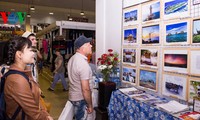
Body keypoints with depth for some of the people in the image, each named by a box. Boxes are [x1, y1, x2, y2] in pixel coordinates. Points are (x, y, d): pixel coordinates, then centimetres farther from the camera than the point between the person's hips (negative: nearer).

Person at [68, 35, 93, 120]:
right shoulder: (83, 63, -27)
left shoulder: (72, 59, 2)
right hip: (80, 98, -8)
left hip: (73, 95, 8)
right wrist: (90, 105, -14)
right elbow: (85, 89, -26)